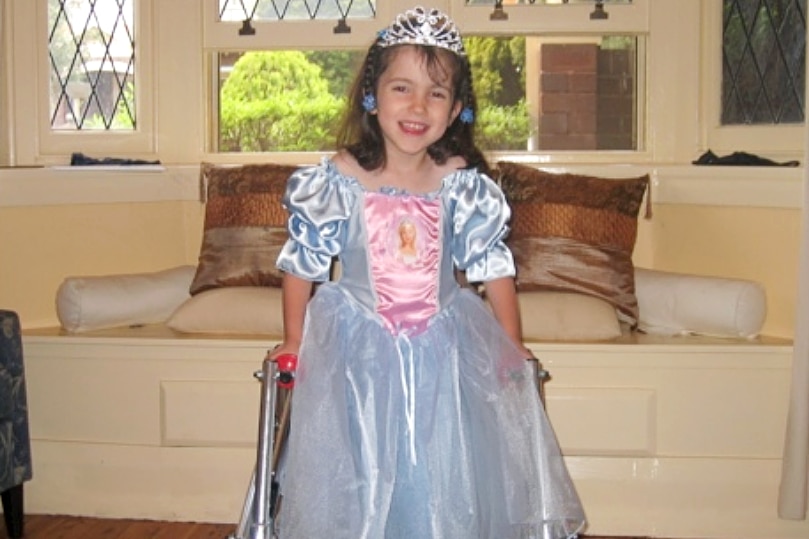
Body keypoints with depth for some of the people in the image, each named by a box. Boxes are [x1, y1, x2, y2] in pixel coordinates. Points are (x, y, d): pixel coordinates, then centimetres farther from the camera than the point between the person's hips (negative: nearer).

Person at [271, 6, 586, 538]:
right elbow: (302, 264, -1)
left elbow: (493, 266, 2)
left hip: (443, 353, 1)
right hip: (358, 353, -1)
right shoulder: (337, 180, -11)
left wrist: (512, 349, 6)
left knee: (445, 480, 9)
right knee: (358, 481, 8)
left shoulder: (464, 184, -7)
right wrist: (293, 343, 4)